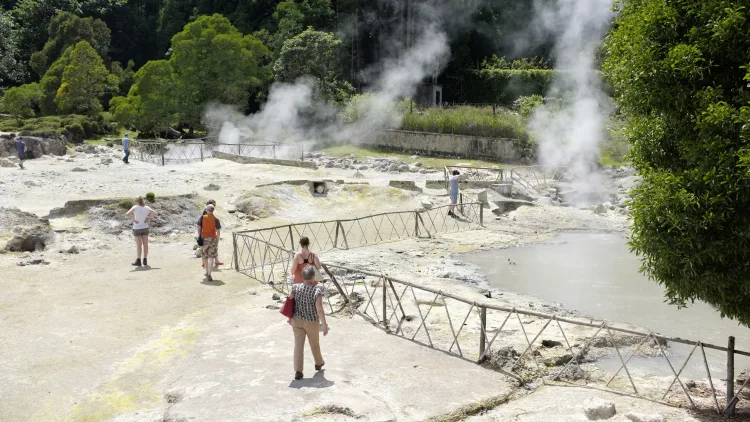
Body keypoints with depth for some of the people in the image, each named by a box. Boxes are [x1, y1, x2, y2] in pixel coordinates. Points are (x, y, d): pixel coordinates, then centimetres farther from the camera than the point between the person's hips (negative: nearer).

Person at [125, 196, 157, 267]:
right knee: (145, 244, 6)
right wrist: (148, 218, 2)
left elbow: (128, 214, -26)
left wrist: (134, 219, -14)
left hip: (137, 228, -3)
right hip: (145, 228, 3)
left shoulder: (135, 207, -15)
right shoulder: (147, 208, -3)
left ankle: (138, 261, 2)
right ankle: (145, 261, 9)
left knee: (139, 245, 0)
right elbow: (155, 213, 3)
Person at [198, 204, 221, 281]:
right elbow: (218, 232, -5)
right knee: (211, 257, -1)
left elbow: (199, 228, -2)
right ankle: (209, 274, -14)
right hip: (213, 239, -1)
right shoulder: (216, 220, -5)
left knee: (204, 256, 19)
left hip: (204, 239, 1)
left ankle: (207, 272, 34)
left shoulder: (202, 218, -3)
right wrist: (217, 241, 5)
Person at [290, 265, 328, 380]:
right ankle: (318, 363, 43)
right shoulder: (317, 291, -25)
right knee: (314, 343, 21)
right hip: (311, 322, -2)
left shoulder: (295, 288, -12)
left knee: (299, 345, 6)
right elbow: (319, 309, -26)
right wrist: (325, 325, -16)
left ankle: (298, 371, 0)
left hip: (297, 320, 2)